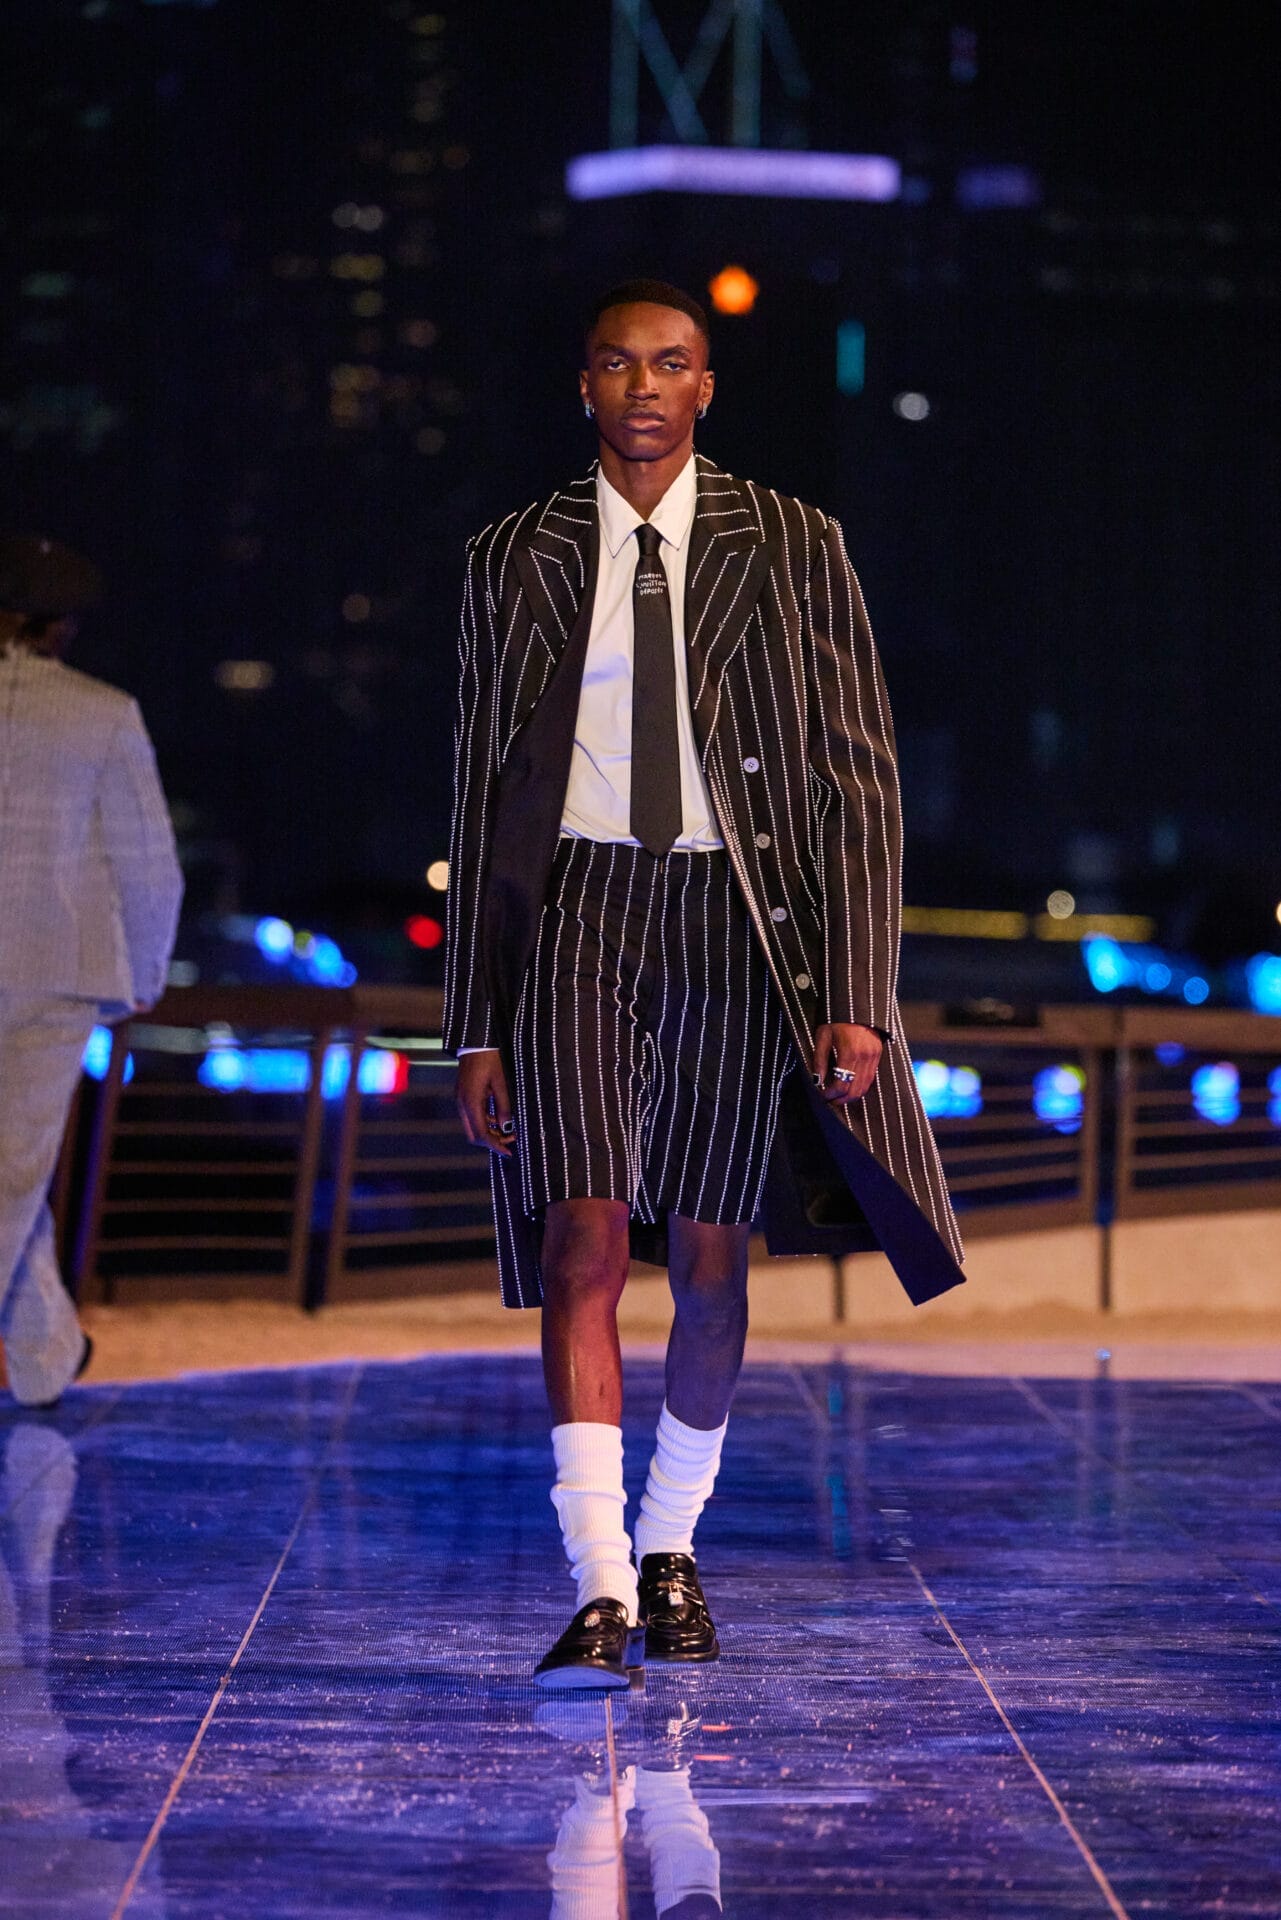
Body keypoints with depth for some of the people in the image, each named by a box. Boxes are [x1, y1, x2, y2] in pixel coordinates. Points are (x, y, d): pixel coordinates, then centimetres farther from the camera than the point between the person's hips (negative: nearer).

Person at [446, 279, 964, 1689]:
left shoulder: (790, 549, 4)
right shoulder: (517, 560, 7)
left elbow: (857, 780, 2)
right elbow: (481, 795, 10)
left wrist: (855, 998, -7)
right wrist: (476, 1024, 6)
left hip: (737, 921, 0)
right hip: (578, 914, 0)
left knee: (710, 1261, 7)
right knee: (584, 1243, -14)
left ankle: (672, 1551, 28)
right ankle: (601, 1593, -15)